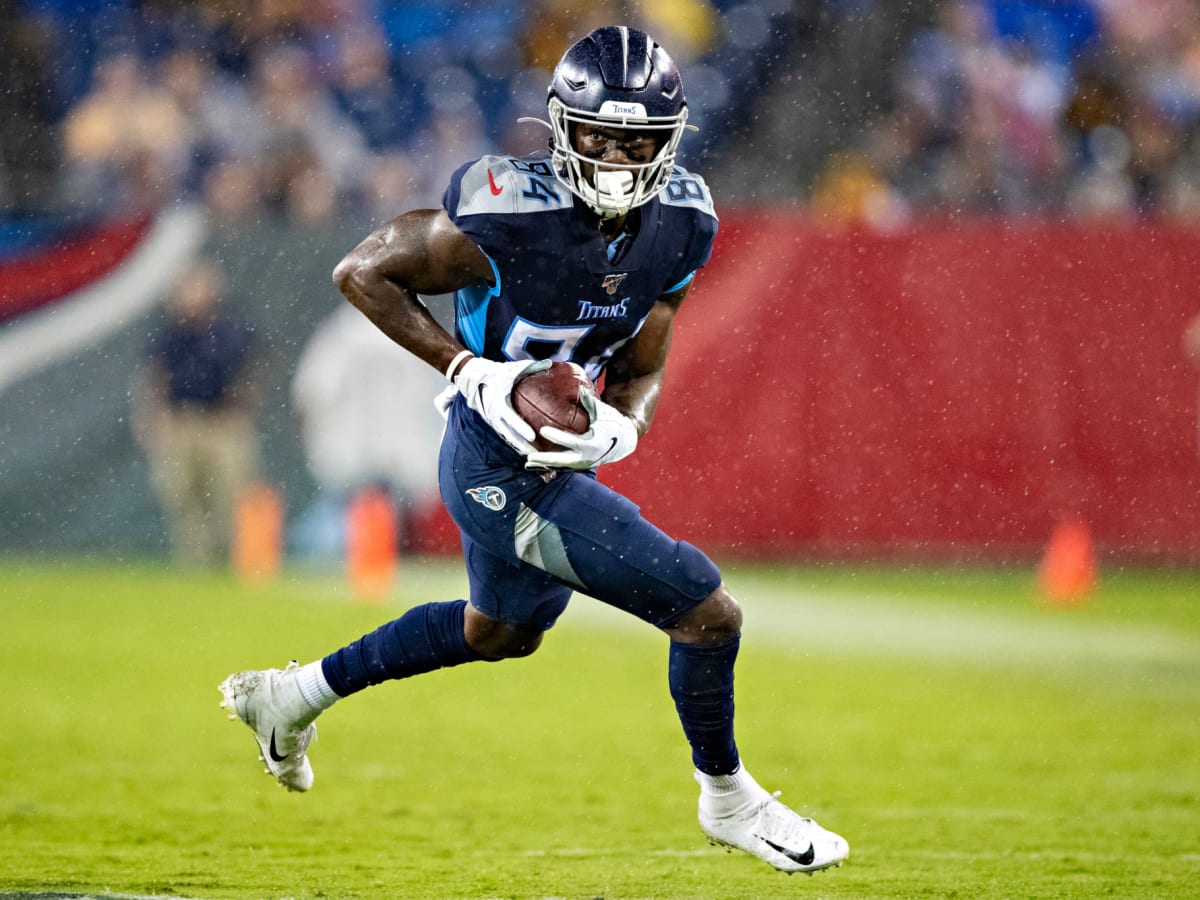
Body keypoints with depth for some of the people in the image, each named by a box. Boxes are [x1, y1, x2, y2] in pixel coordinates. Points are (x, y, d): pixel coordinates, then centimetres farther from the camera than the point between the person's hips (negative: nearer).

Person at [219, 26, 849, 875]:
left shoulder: (681, 223, -6)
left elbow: (639, 371, 4)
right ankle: (729, 800, 17)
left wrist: (616, 425, -18)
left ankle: (296, 694, 46)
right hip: (503, 469, -9)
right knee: (706, 609, -8)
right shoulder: (508, 217, -27)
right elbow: (363, 272, -15)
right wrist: (471, 371, -21)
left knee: (501, 631, 32)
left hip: (561, 454, 9)